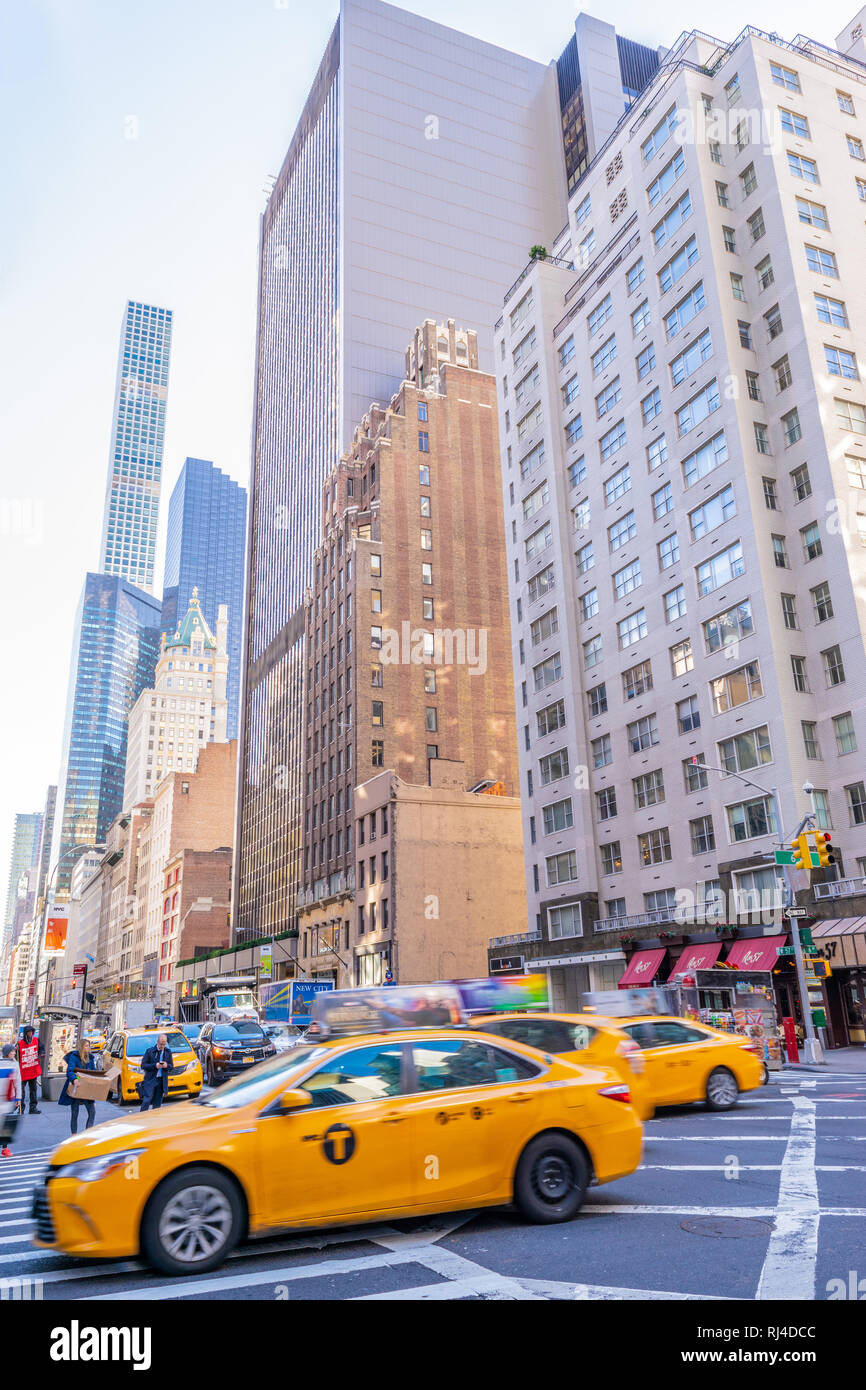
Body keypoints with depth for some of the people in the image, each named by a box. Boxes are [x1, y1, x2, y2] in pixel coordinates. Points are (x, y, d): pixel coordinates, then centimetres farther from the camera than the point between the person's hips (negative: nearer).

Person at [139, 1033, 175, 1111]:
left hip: (162, 1081, 3)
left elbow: (172, 1067, 11)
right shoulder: (150, 1051, -1)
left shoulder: (168, 1052, 9)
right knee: (146, 1101, -9)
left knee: (157, 1104, 6)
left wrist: (167, 1065, -11)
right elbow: (143, 1065, -4)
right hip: (150, 1080, -3)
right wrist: (154, 1066, -17)